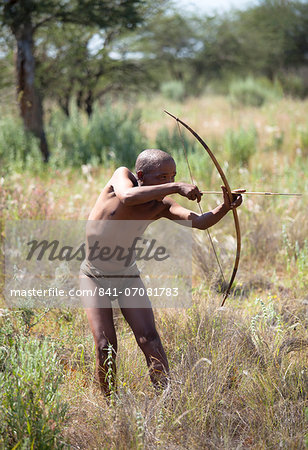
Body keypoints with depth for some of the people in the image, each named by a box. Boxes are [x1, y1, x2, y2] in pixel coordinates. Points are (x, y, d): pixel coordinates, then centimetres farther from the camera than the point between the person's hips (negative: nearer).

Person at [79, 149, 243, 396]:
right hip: (94, 275, -2)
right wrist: (175, 187, -44)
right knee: (106, 347, -9)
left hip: (127, 275, 2)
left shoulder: (162, 205, -11)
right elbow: (127, 197, -41)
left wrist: (225, 208, -45)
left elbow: (200, 222, -26)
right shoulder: (122, 175, -17)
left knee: (150, 339, -12)